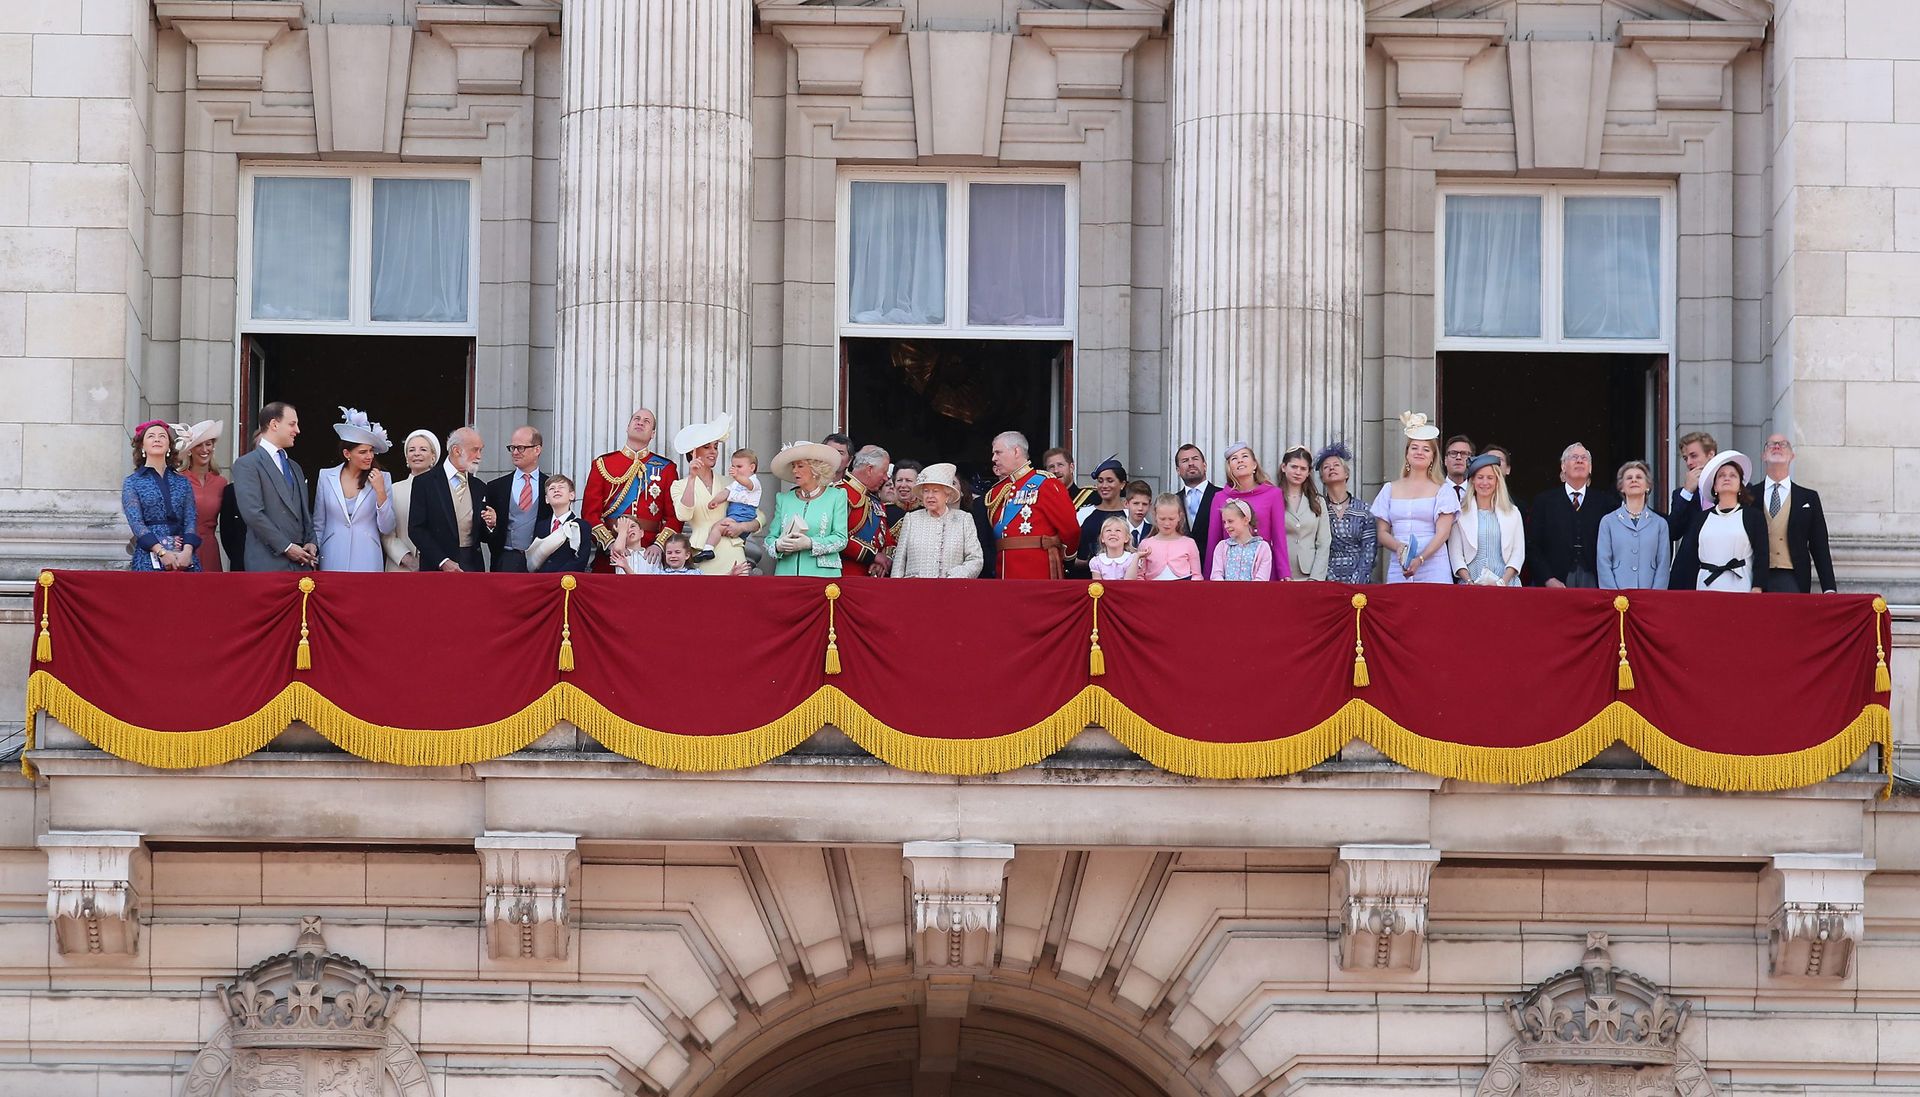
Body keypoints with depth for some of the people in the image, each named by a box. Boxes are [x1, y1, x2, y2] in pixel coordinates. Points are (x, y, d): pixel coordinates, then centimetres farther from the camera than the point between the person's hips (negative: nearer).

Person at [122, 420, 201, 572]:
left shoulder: (183, 483, 15)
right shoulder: (132, 483, 7)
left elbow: (191, 520, 6)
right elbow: (136, 522, -4)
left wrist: (187, 551, -13)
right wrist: (162, 552, -17)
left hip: (184, 559, 2)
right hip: (149, 558, -2)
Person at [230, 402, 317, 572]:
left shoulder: (294, 468, 24)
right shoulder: (247, 464, -2)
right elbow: (252, 513, -12)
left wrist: (311, 543, 6)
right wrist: (286, 547, -13)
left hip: (300, 564, 6)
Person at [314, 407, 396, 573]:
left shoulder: (382, 479, 0)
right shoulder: (326, 477, 3)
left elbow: (386, 529, -2)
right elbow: (318, 525, 10)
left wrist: (380, 491, -11)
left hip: (367, 560, -1)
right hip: (333, 561, 1)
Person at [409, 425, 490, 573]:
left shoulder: (478, 487, 12)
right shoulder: (426, 483, -2)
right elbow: (416, 529, -7)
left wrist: (490, 525, -6)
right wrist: (442, 561, -14)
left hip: (473, 566, 4)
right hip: (438, 568, -4)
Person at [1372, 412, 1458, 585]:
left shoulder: (1441, 490, 7)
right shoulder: (1390, 489, 15)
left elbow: (1443, 532, -2)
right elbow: (1381, 532, 12)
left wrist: (1420, 559, -17)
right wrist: (1399, 548, -10)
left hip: (1433, 570, -2)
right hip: (1398, 570, 2)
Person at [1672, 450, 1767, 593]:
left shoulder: (1754, 516, 9)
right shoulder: (1701, 518, 16)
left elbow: (1761, 555, 3)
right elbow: (1687, 556, 12)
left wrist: (1757, 588, -9)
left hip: (1740, 587, -2)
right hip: (1706, 587, 2)